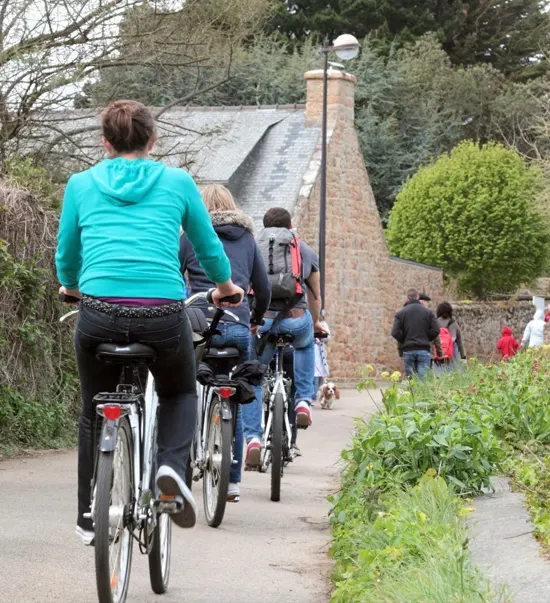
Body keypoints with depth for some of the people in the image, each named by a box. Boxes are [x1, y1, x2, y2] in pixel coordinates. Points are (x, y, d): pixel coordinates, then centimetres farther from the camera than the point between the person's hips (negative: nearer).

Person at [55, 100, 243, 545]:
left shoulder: (81, 184, 13)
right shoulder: (177, 182, 11)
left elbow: (66, 257, 23)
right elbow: (209, 248, 21)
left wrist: (72, 288, 45)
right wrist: (226, 287, 41)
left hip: (99, 314, 1)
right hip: (163, 316, -1)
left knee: (94, 414, 23)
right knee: (180, 395, 26)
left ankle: (90, 519, 22)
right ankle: (172, 466, -2)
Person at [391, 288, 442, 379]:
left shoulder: (400, 313, 1)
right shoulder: (428, 312, 3)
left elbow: (395, 333, -7)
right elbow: (435, 330, -2)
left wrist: (403, 342, 9)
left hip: (408, 351, 0)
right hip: (424, 350, 0)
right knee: (423, 378, -2)